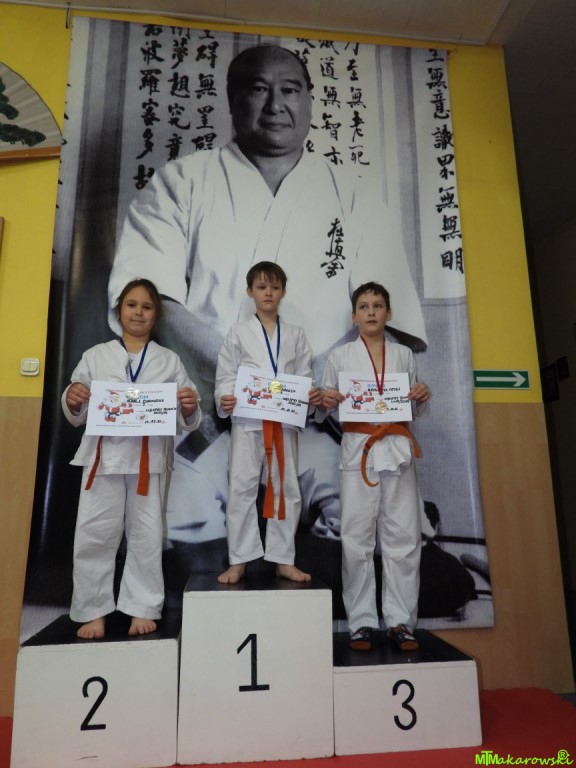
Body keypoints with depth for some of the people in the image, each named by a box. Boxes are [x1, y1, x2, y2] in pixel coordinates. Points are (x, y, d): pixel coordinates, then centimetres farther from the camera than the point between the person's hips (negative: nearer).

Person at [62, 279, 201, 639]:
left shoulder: (169, 360, 8)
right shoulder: (95, 356, 9)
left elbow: (187, 421, 7)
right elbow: (77, 416, 10)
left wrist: (190, 407, -16)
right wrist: (72, 400, -12)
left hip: (150, 457, 0)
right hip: (103, 454, 1)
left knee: (147, 536, 7)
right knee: (94, 535, 4)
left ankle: (143, 608, 23)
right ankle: (93, 610, 22)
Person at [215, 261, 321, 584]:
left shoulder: (295, 335, 11)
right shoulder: (239, 332, 5)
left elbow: (304, 377, 9)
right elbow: (226, 375, 2)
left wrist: (312, 396, -12)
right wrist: (225, 399, -18)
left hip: (285, 421, 2)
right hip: (248, 420, -2)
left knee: (287, 489, 7)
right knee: (242, 488, -1)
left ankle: (284, 559, 20)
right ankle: (239, 561, 12)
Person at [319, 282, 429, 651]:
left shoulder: (404, 354, 13)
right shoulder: (340, 356, 8)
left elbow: (413, 408, 19)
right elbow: (324, 411, 8)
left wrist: (422, 396, -2)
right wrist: (324, 402, -13)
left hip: (397, 450, 2)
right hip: (358, 450, -1)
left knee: (403, 536, 0)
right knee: (357, 538, 0)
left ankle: (401, 620, 14)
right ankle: (362, 621, 13)